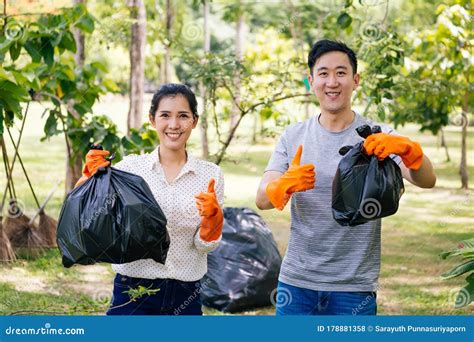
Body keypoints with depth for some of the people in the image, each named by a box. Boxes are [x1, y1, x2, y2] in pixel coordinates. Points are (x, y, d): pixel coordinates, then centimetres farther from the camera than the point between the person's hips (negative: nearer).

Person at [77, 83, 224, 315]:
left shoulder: (210, 174, 1)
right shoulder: (130, 166, -1)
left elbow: (206, 245, 0)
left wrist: (213, 215, -18)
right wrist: (92, 175, -19)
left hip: (185, 297, 1)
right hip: (133, 290, -1)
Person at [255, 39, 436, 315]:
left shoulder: (378, 139, -2)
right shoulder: (293, 136, 6)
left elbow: (426, 180, -16)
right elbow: (262, 199, -4)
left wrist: (408, 148, -39)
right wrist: (285, 185, -28)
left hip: (355, 288, -2)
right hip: (297, 282, 2)